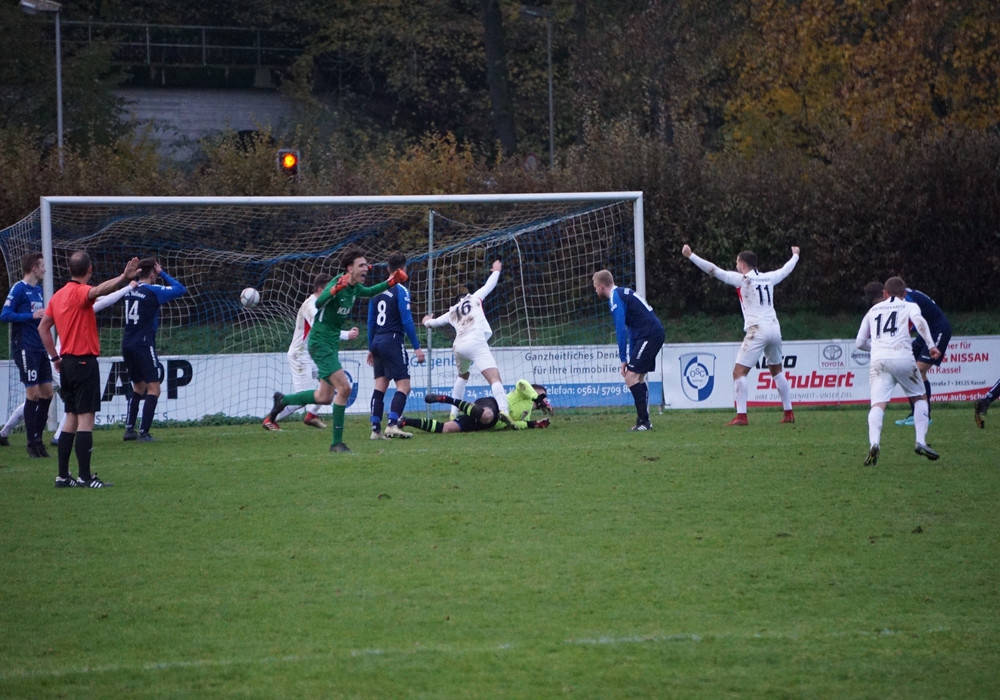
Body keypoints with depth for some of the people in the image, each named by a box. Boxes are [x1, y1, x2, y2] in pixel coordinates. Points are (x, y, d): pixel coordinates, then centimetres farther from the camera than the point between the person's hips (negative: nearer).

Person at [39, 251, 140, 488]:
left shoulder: (58, 295, 12)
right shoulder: (80, 292, -13)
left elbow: (43, 327, 16)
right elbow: (98, 290, -36)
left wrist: (55, 357, 19)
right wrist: (123, 278, -51)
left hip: (67, 362, 8)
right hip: (84, 362, -8)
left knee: (71, 419, 13)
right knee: (86, 419, -8)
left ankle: (63, 475, 12)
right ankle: (85, 476, -12)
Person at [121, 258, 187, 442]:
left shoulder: (130, 290, 7)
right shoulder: (153, 291, -11)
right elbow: (180, 289, -6)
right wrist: (163, 273, 2)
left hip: (127, 344, 7)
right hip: (143, 344, -7)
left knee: (139, 386, 21)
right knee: (153, 388, -5)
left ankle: (129, 429, 16)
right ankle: (143, 432, -13)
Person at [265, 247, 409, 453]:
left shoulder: (355, 287, 7)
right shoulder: (338, 283, -19)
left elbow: (368, 292, 30)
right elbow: (318, 303, -35)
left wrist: (390, 282, 20)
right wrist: (336, 289, -50)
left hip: (332, 343, 9)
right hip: (320, 342, -9)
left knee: (325, 397, 14)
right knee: (344, 388, -18)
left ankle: (282, 400, 34)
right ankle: (337, 442, -11)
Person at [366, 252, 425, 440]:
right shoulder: (401, 291, -8)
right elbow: (407, 321, -12)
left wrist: (371, 348, 22)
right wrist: (417, 347, -10)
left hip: (377, 342, 7)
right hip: (393, 342, -7)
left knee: (380, 386, 7)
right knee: (403, 386, -6)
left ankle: (376, 429, 2)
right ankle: (392, 425, -20)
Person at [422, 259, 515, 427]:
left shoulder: (452, 312, 29)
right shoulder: (475, 298, 21)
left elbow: (435, 322, 45)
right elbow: (489, 285, 32)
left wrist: (427, 322, 68)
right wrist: (496, 271, 52)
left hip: (458, 346, 5)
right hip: (476, 343, -5)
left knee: (462, 376, 33)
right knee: (494, 377, -17)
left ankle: (454, 413, 30)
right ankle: (503, 409, -41)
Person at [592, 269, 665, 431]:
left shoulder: (615, 298, -10)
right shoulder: (624, 293, 21)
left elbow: (621, 330, -16)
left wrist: (624, 359, -13)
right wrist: (630, 358, 23)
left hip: (649, 335, -10)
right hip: (656, 333, 10)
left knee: (631, 377, -11)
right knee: (638, 377, 15)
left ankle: (643, 421, -14)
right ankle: (644, 422, 15)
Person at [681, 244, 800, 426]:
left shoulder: (742, 279, -3)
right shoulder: (769, 278, 13)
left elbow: (714, 270, -8)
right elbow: (786, 269, 34)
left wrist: (691, 256, -6)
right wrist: (795, 256, 55)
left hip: (757, 330, -7)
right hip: (774, 328, 7)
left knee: (739, 372, -5)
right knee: (777, 371, 22)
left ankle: (741, 415, -16)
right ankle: (788, 413, 22)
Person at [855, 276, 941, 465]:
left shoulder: (873, 310, 27)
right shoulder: (909, 306, 18)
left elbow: (859, 343, 26)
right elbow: (919, 321, -6)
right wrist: (931, 345, -8)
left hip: (878, 360, 1)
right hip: (903, 357, -1)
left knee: (878, 404, -10)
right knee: (920, 398, 18)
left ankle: (874, 443, -35)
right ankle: (921, 441, 3)